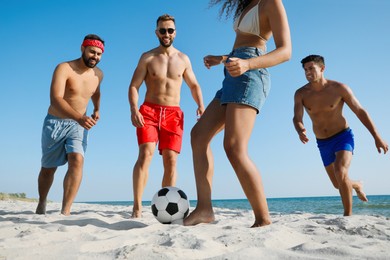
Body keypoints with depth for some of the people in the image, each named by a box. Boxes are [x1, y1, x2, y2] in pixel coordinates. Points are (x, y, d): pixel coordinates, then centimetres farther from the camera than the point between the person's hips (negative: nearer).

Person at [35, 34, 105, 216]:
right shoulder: (64, 68, -17)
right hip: (55, 123, -2)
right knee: (48, 168, 11)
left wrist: (97, 110, 10)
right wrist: (79, 117, -46)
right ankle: (41, 205, 36)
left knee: (77, 160, -22)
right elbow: (55, 99, -32)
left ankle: (65, 211, -19)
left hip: (78, 125, 3)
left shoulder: (98, 74, 0)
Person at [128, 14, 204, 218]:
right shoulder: (147, 57, 5)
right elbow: (133, 86, 0)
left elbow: (194, 85, 19)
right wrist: (133, 109, -18)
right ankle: (137, 208, -17)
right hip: (149, 111, -2)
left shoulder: (183, 59, 12)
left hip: (174, 114, 2)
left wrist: (201, 105, 0)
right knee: (145, 154, -19)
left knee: (171, 160, -5)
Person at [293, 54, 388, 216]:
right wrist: (300, 131, -43)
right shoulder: (301, 94, -9)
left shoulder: (339, 88, -14)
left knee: (340, 171, -31)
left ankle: (348, 214, -14)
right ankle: (357, 185, 51)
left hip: (343, 137, -3)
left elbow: (361, 112, -7)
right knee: (339, 184, 14)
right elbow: (297, 119, -18)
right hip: (323, 144, 4)